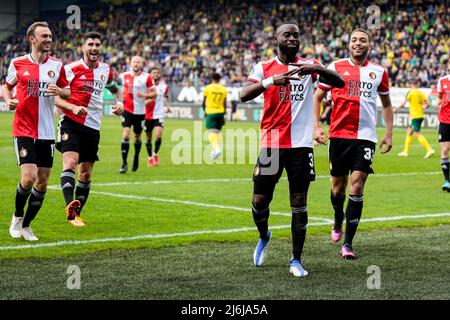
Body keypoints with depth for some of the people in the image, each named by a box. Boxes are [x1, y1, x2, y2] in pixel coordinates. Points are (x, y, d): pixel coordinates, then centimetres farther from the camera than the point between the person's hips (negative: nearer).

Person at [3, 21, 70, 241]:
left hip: (47, 132, 3)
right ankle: (17, 216, 12)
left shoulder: (56, 65, 4)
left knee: (42, 182, 4)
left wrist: (59, 91, -10)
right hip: (24, 130, -3)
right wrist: (9, 100, -6)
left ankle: (26, 225, 21)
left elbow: (67, 92, 13)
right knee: (29, 177, -16)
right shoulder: (18, 64, -1)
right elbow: (7, 86, 15)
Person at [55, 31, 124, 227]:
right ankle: (70, 208, -35)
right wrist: (73, 107, -24)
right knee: (70, 162, -25)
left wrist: (119, 103, 7)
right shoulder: (71, 69, -8)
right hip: (71, 123, -5)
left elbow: (115, 89, 28)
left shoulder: (105, 70, 9)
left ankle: (76, 213, 20)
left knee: (86, 175, 8)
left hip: (93, 127, 5)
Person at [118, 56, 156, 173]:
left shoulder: (146, 77, -5)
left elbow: (154, 93, -4)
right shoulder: (124, 76, 2)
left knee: (137, 137, 12)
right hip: (127, 110, 1)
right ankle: (124, 163, -11)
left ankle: (136, 158, 39)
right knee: (126, 135, -14)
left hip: (140, 111, 0)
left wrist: (145, 95, -21)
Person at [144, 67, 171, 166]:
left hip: (159, 115, 0)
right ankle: (150, 157, 24)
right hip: (147, 115, 0)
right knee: (148, 138, 7)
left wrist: (168, 106, 15)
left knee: (158, 135, -19)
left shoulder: (164, 87, 3)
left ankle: (155, 154, 4)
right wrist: (146, 101, -22)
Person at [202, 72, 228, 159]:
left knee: (211, 132, -9)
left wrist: (205, 111, 21)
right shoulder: (223, 89, 4)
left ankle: (217, 148, -31)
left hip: (211, 112, -3)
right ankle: (214, 151, 17)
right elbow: (224, 104, 5)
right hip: (220, 112, 3)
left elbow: (203, 102, 3)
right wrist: (224, 116, 12)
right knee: (216, 132, 15)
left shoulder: (208, 88, -2)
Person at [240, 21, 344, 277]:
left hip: (301, 144, 0)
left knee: (299, 205, 0)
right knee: (260, 201, 2)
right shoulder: (264, 68, 4)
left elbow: (340, 83, -7)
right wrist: (271, 81, -28)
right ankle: (264, 237, 34)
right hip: (271, 143, 0)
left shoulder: (309, 65, 6)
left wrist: (317, 69, -25)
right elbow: (244, 95, -12)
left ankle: (296, 260, 9)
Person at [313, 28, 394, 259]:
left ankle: (347, 244, -7)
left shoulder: (379, 72, 8)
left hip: (365, 137, 0)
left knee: (356, 188, -11)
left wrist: (389, 134, 14)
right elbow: (317, 97, 9)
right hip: (339, 134, 0)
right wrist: (316, 126, -1)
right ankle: (338, 222, 43)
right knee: (338, 186, 11)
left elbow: (386, 104, 20)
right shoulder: (335, 68, 3)